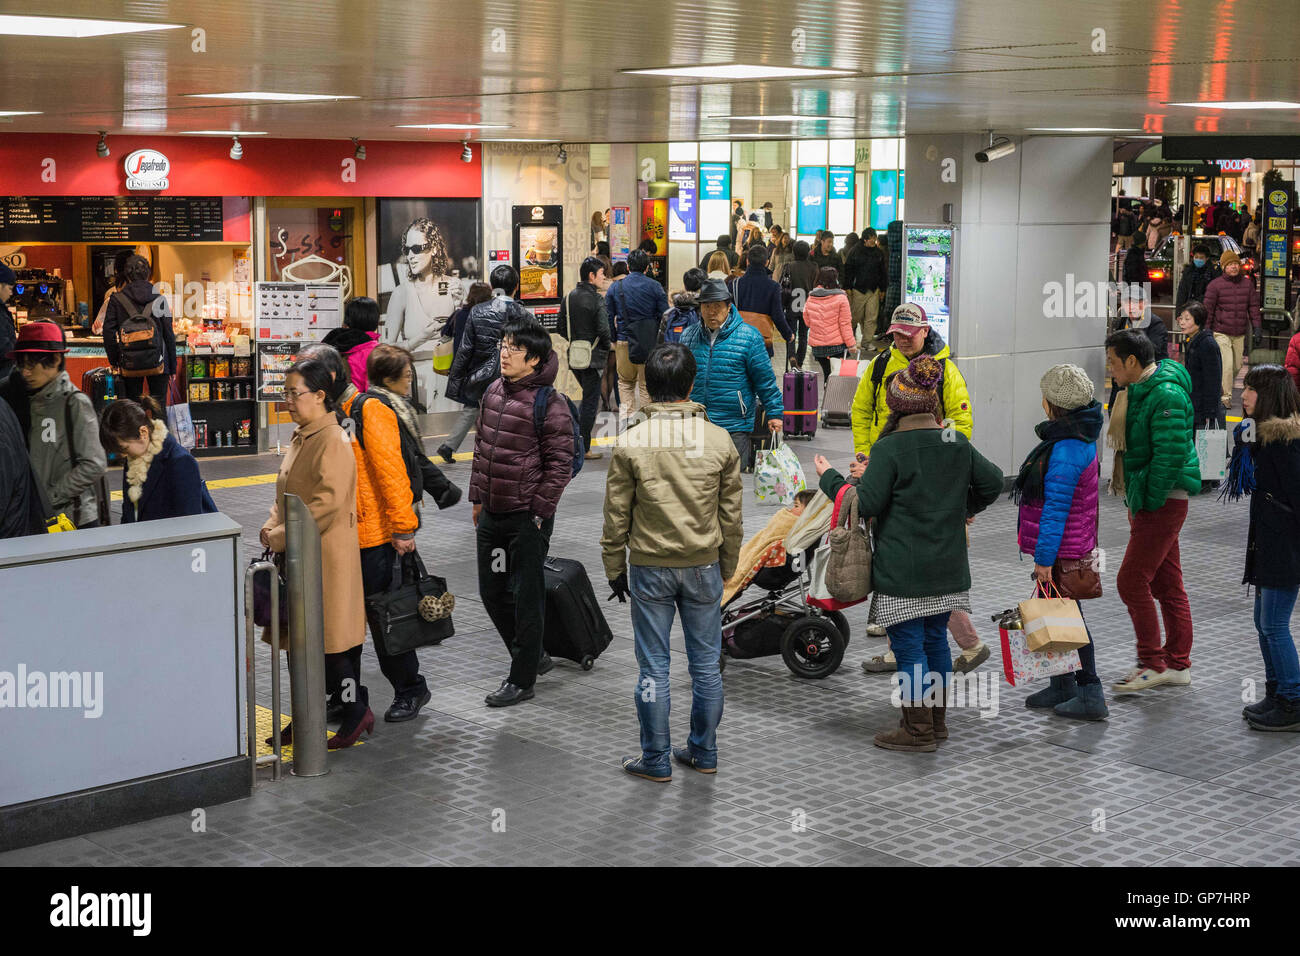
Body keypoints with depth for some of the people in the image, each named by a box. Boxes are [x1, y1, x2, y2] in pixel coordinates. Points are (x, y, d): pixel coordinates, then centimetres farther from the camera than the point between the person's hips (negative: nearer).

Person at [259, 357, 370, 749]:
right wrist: (273, 525, 3)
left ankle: (357, 711, 9)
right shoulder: (301, 437, 13)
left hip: (326, 557, -9)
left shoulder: (334, 442, -17)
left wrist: (281, 537, -19)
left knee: (327, 639, -4)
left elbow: (328, 504, -24)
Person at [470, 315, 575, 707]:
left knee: (526, 596, 2)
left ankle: (522, 679, 13)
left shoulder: (550, 404, -14)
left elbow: (559, 465, -13)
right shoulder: (494, 392, 8)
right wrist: (477, 498, 16)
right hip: (492, 513, 8)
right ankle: (532, 656, 33)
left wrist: (539, 513, -14)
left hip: (528, 517, -8)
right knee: (492, 591, 15)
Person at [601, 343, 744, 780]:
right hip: (704, 567, 2)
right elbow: (731, 517, 2)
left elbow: (616, 518, -5)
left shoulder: (630, 443, -10)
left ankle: (656, 761, 13)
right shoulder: (719, 441, -4)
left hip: (649, 568, -2)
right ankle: (703, 752, 23)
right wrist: (725, 570, 15)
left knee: (653, 667, 6)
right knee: (706, 663, 13)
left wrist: (615, 571, 7)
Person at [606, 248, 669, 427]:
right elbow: (664, 316, -4)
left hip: (624, 342, 1)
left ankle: (625, 414, -1)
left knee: (625, 381, 17)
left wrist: (612, 341, 13)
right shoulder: (655, 287, -2)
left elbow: (608, 318, 4)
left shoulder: (615, 288, 2)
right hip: (650, 343, -1)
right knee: (647, 382, 8)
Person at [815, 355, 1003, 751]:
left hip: (903, 571, -7)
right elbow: (993, 482, 14)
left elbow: (866, 504, -14)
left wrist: (829, 477, 0)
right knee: (936, 639, 17)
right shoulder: (958, 444, 5)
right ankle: (936, 720, 27)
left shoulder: (890, 448, -14)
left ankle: (919, 730, 6)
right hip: (947, 568, 7)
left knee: (908, 646, 1)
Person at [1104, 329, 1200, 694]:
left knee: (1131, 582, -8)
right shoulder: (1137, 390, 13)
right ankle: (1178, 664, 20)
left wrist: (1147, 501, -19)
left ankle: (1153, 665, 0)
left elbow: (1171, 456, -25)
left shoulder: (1166, 396, -20)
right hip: (1149, 500, 10)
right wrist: (1134, 500, 17)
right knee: (1166, 583, 13)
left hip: (1163, 502, -10)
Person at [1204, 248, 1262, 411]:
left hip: (1240, 334, 4)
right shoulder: (1215, 285, -5)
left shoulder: (1248, 283, 7)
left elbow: (1253, 307, 11)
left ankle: (1225, 389, 29)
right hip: (1221, 332, -4)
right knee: (1227, 364, -13)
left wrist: (1257, 329, 5)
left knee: (1237, 366, 8)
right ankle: (1225, 397, -3)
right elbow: (1208, 310, -3)